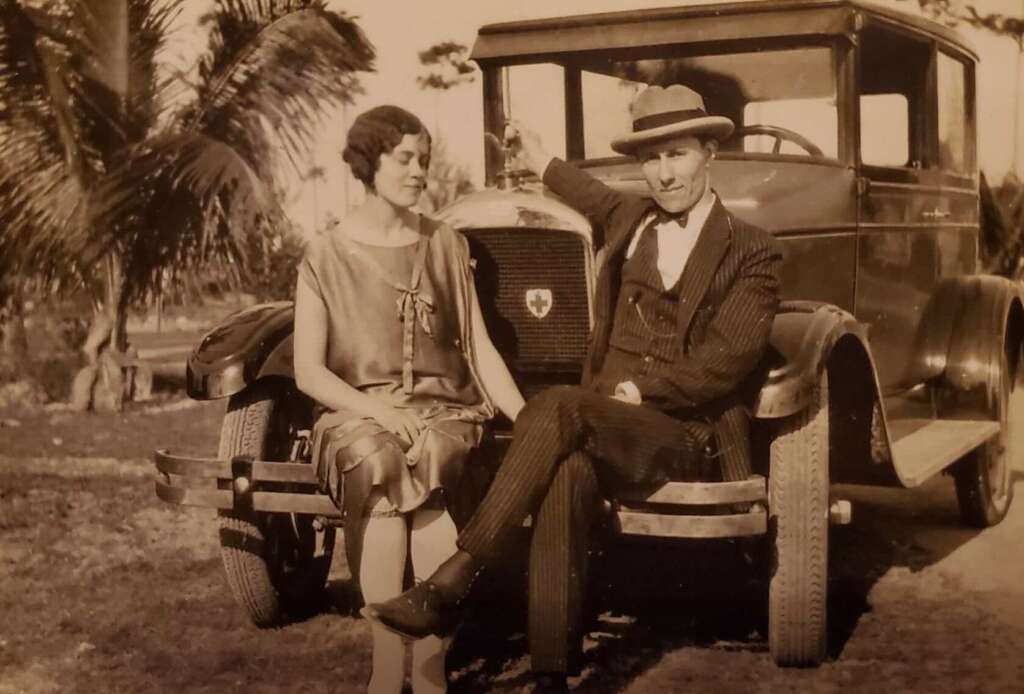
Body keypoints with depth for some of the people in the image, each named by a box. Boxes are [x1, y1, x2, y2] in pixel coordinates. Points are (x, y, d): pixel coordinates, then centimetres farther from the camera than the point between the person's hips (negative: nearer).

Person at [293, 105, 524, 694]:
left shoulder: (446, 246, 11)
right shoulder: (327, 256, 4)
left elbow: (480, 349, 9)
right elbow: (309, 371, -1)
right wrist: (378, 409, -16)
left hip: (441, 408, 1)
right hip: (355, 414, -1)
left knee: (426, 458, -34)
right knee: (380, 460, -36)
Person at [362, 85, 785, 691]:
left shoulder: (753, 254, 3)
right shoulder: (629, 219, 20)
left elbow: (727, 359, -9)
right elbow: (607, 204, 47)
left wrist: (638, 390, -15)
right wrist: (545, 165, 59)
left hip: (685, 433, -4)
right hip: (606, 422, 4)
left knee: (556, 409, -34)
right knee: (565, 475, -35)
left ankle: (448, 587, -34)